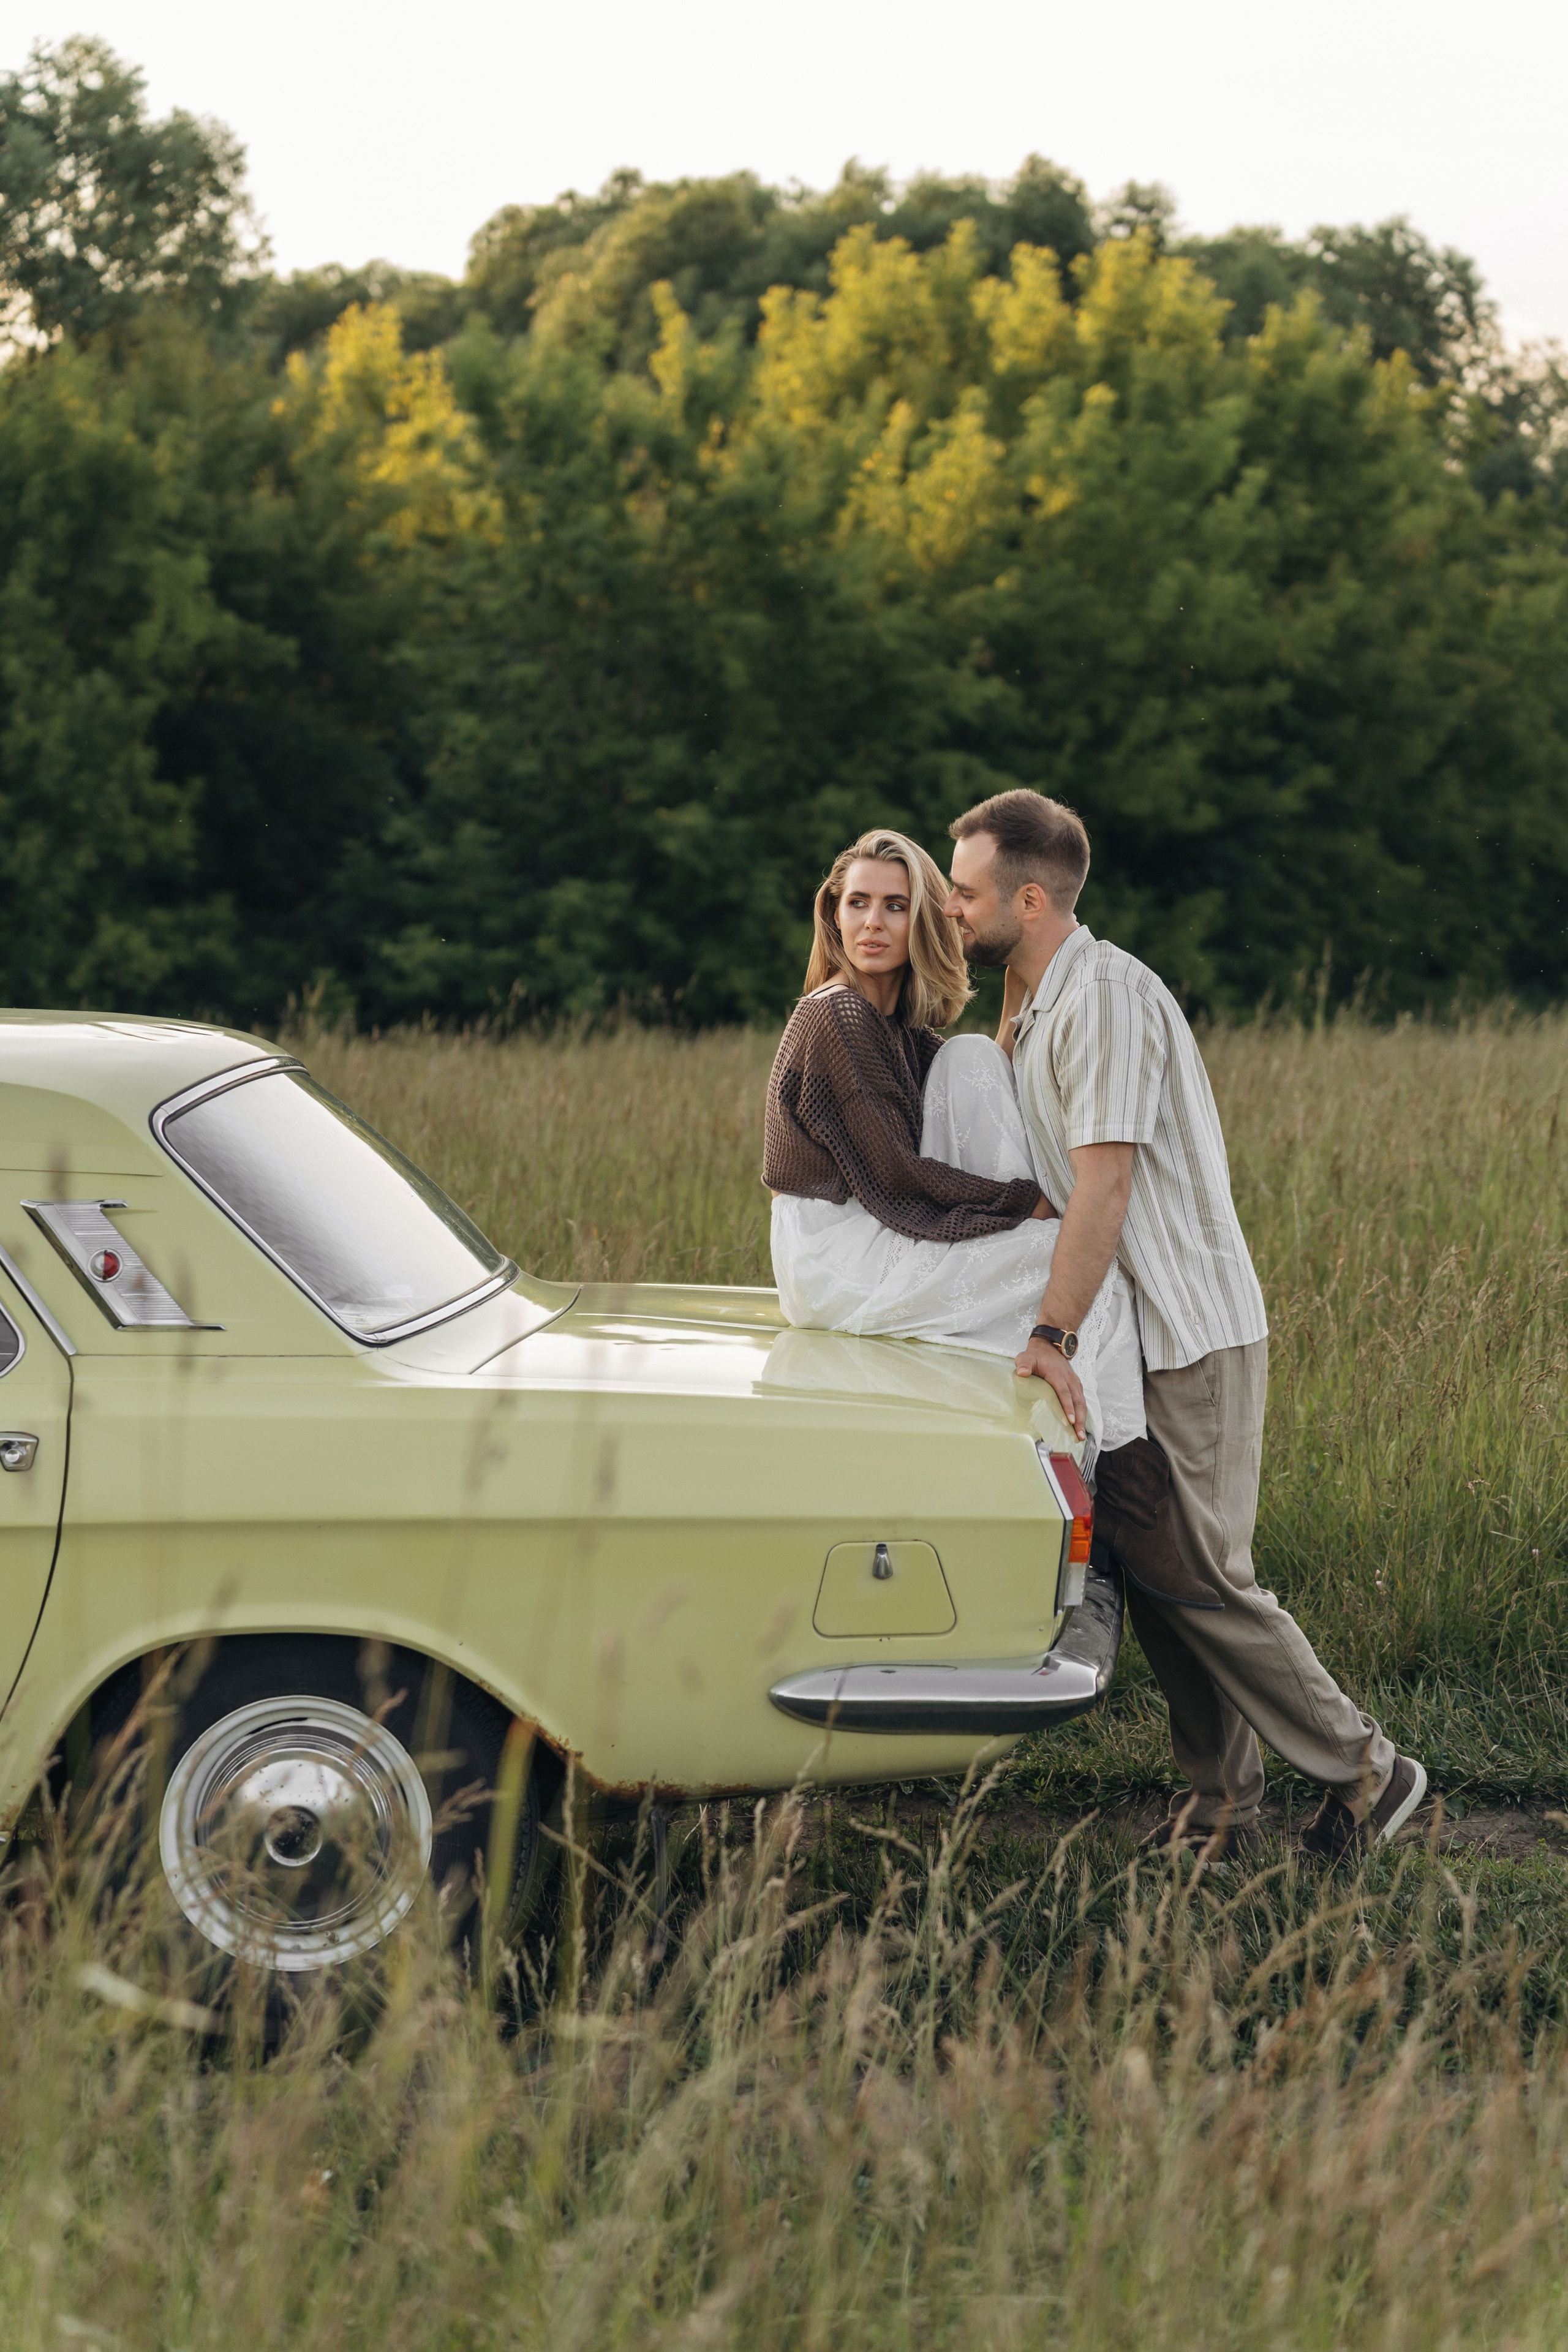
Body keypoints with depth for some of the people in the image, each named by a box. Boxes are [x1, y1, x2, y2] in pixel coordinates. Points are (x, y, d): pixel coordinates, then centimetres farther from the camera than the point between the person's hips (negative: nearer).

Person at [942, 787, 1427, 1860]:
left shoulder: (1106, 994, -17)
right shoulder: (1042, 1001, 15)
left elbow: (1106, 1180, -24)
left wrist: (1055, 1337, -27)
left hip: (1191, 1333, -10)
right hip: (1146, 1332, 10)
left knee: (1201, 1576, -8)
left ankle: (1362, 1765, 3)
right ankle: (1225, 1801, 15)